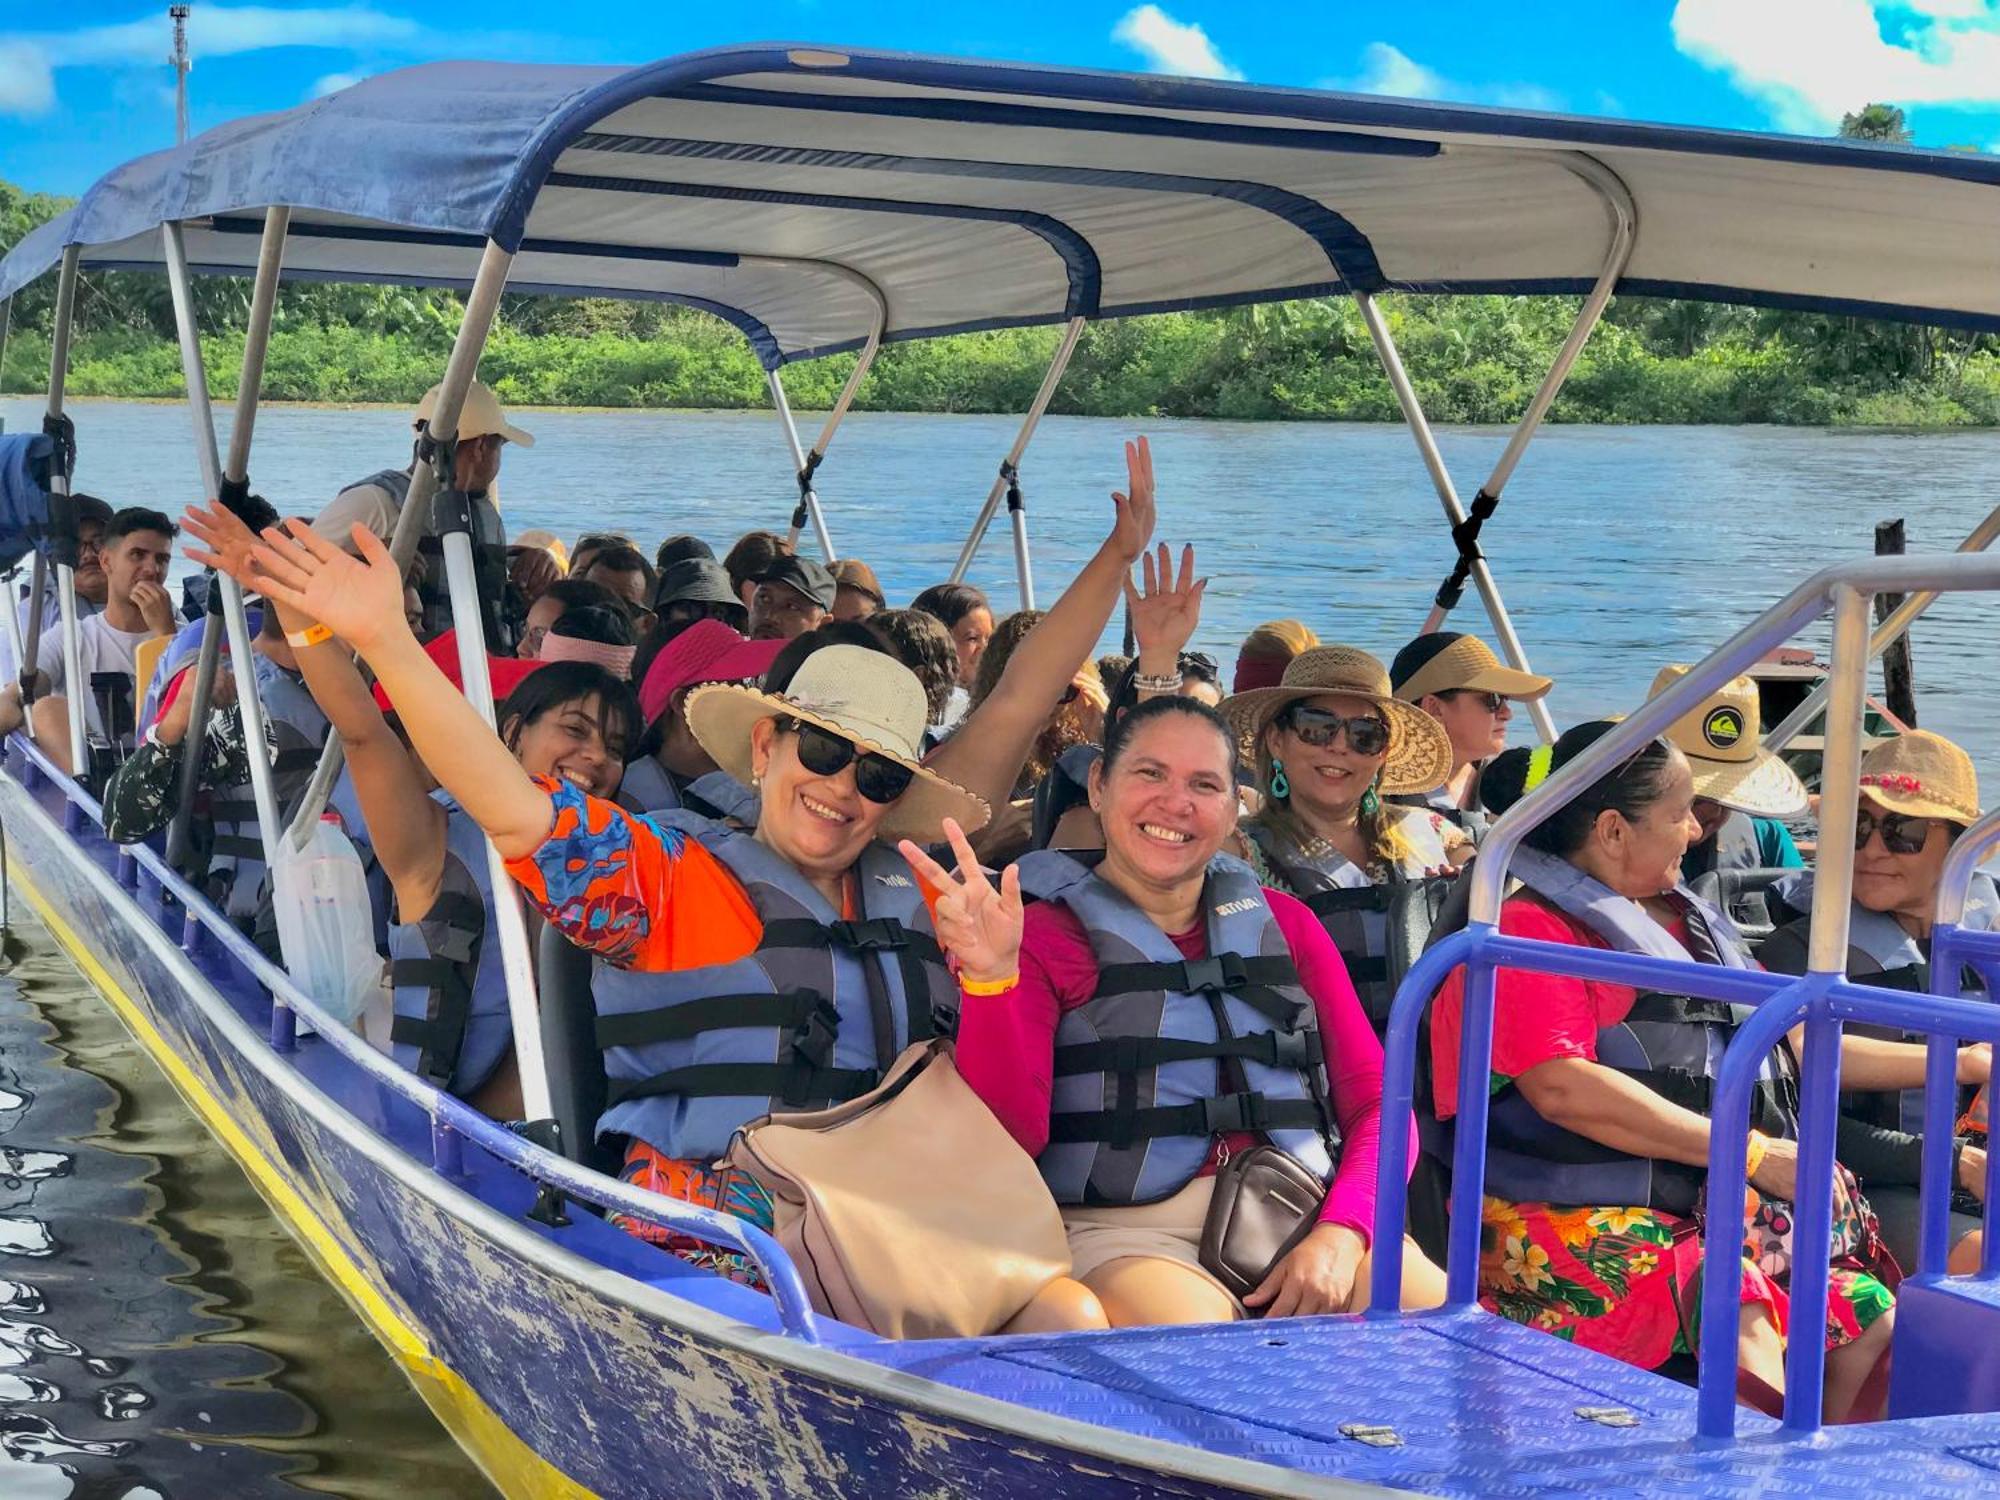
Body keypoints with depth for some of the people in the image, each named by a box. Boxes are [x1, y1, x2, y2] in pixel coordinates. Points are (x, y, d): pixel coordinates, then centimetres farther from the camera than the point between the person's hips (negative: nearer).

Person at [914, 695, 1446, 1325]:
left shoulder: (1282, 923, 20)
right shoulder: (1045, 935, 7)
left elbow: (1375, 1102, 12)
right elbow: (1013, 1135, -5)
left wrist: (1339, 1234, -8)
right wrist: (988, 978, -21)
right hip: (1126, 1229, -4)